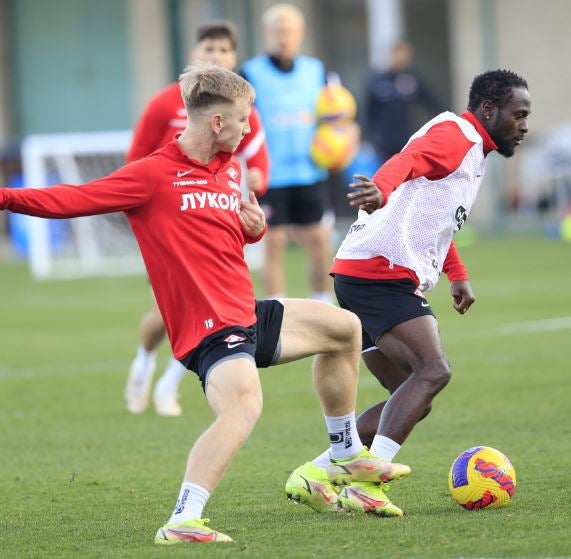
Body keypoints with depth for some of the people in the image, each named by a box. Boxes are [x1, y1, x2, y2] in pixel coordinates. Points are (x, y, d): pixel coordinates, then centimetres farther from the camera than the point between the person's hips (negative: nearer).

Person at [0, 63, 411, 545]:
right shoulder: (154, 174, -12)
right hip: (208, 325, -10)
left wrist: (255, 225, 5)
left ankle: (348, 457, 37)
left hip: (249, 314, 10)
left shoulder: (229, 167, 13)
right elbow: (76, 199, -18)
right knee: (244, 403, -36)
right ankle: (182, 522, -41)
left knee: (344, 328, 23)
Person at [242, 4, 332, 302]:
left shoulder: (315, 70, 10)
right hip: (269, 175, -3)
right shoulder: (252, 73, -2)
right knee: (274, 243, -2)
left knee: (318, 240, 1)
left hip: (308, 173, 3)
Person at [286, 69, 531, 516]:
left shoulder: (472, 150, 26)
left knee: (414, 400, 8)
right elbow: (408, 161, -29)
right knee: (434, 370, -23)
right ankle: (368, 483, -29)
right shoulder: (454, 135, -7)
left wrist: (457, 274, 41)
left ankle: (312, 475, 7)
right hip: (380, 272, -10)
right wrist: (380, 189, -49)